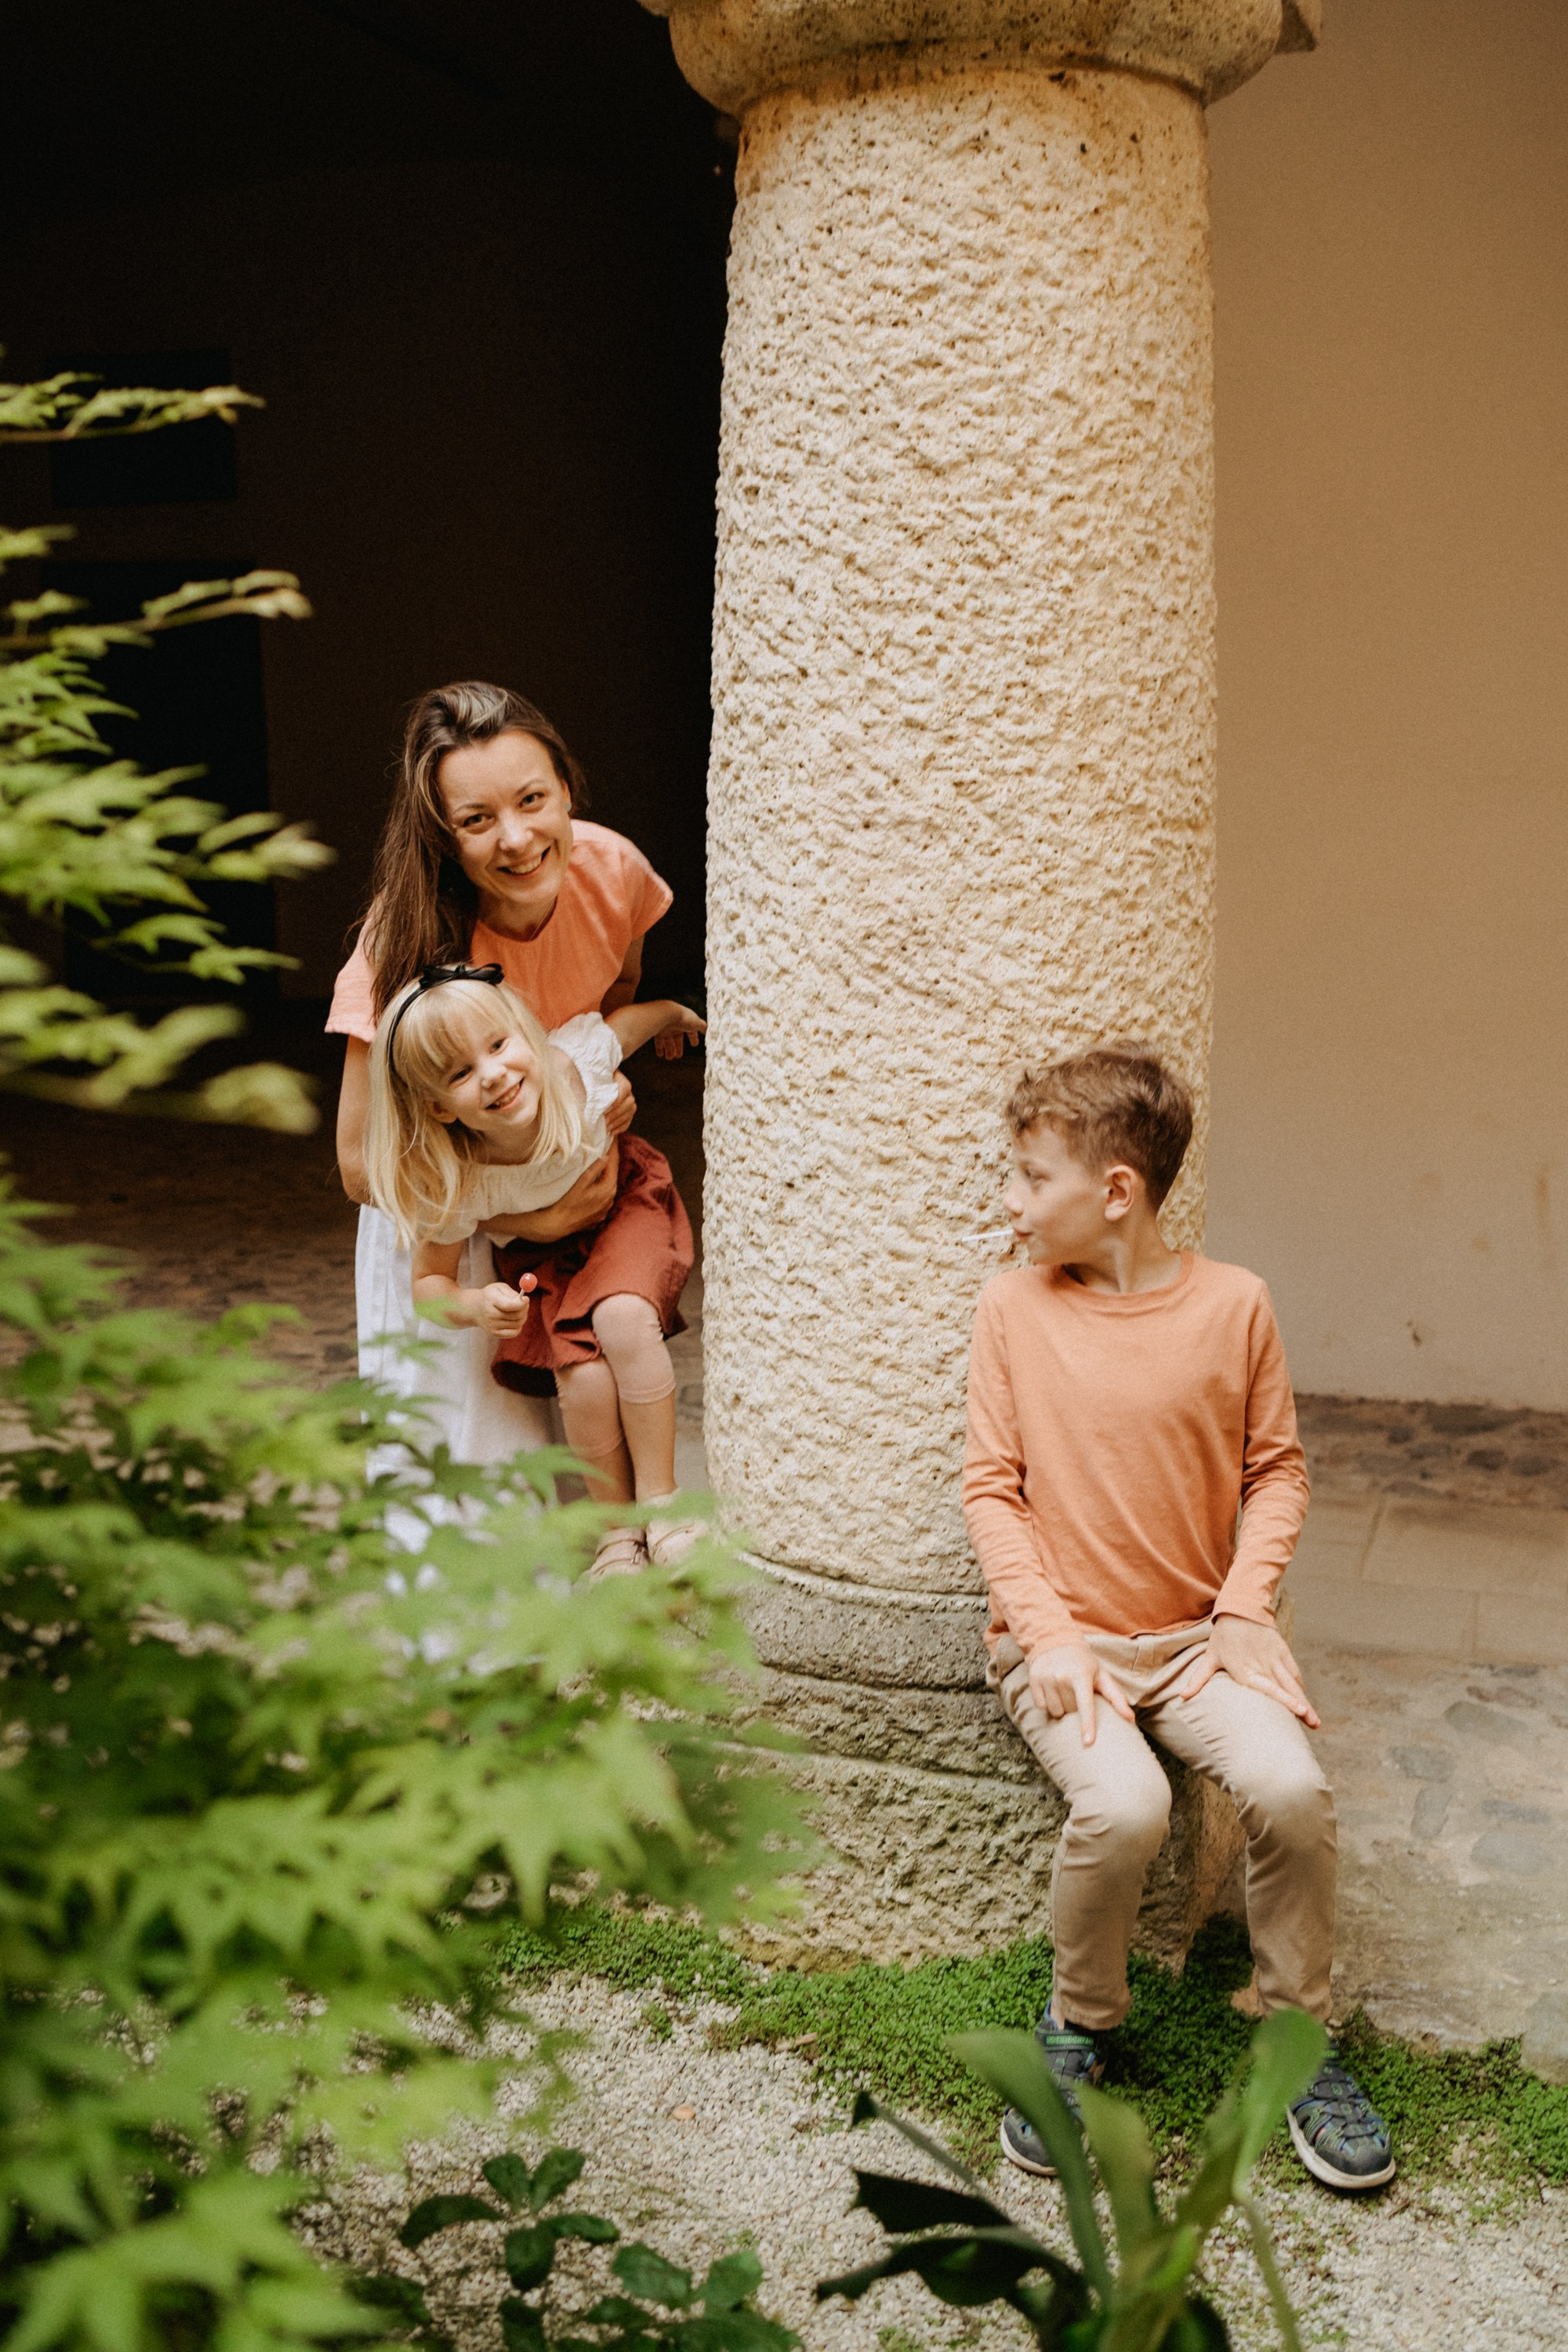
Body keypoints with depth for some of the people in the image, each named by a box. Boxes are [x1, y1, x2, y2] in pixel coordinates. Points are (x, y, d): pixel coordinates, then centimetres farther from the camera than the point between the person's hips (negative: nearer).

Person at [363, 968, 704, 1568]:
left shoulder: (577, 1059, -33)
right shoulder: (456, 1187, -33)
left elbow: (631, 1016, -8)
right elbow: (428, 1285, -17)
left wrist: (677, 1013, 15)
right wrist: (477, 1306, -40)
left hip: (627, 1208, 1)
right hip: (546, 1257, 0)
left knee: (623, 1320, -30)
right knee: (585, 1380, -24)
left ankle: (660, 1501, -15)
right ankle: (618, 1529, 1)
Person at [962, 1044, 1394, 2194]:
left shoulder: (1234, 1303, -3)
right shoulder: (1014, 1303, -3)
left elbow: (1277, 1469, 6)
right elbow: (993, 1484, -1)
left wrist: (1246, 1609, -7)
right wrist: (1048, 1632, -11)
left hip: (1195, 1636, 1)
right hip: (1061, 1639, -1)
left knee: (1291, 1784, -24)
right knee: (1122, 1803, -29)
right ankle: (1080, 2025, 1)